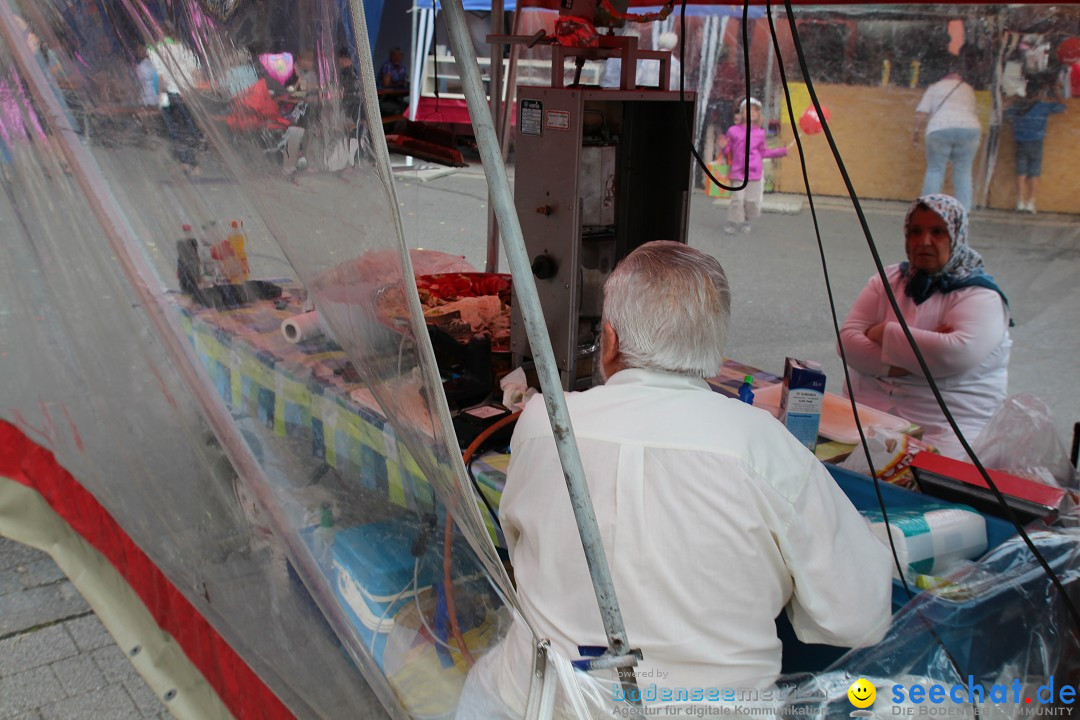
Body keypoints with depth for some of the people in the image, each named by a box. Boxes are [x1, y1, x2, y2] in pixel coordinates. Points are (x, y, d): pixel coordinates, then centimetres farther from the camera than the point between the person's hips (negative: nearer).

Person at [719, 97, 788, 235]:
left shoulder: (760, 132, 7)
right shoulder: (733, 131, 0)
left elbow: (763, 151, 18)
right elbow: (727, 152, 7)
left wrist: (780, 151, 17)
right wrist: (723, 147, -15)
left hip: (754, 172, 2)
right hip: (738, 172, -2)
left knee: (752, 200, 3)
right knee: (737, 199, -7)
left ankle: (746, 222, 23)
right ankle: (731, 224, 7)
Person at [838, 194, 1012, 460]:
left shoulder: (980, 296, 0)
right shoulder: (888, 280, 13)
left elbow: (958, 354, -21)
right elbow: (848, 339, 0)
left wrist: (884, 333, -10)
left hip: (940, 429, -4)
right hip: (866, 411, 4)